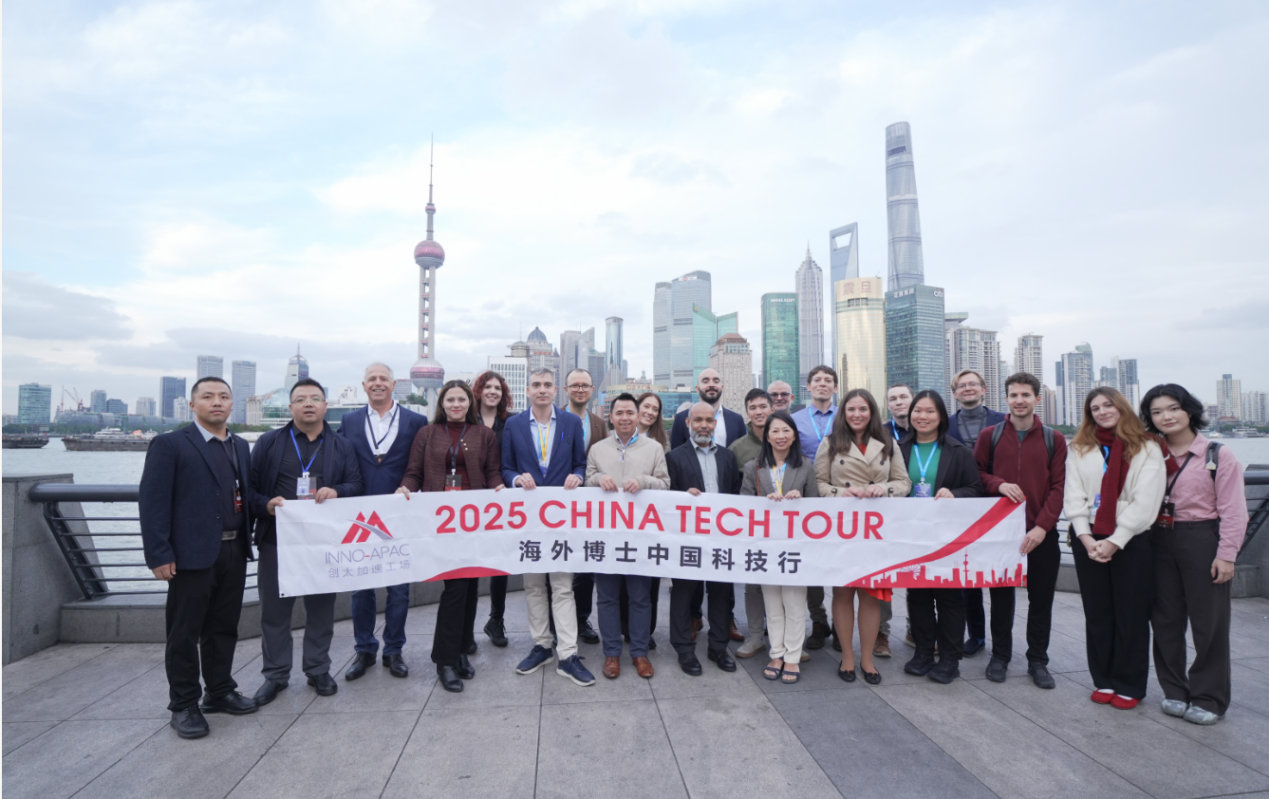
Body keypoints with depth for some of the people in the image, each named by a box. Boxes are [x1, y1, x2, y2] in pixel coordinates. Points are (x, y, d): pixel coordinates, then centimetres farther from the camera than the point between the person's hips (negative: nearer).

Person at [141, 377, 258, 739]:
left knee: (224, 628, 16)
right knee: (185, 633, 6)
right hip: (192, 554, -5)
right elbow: (152, 503, -11)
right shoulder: (169, 445, -6)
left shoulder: (241, 447, 13)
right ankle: (184, 705, 20)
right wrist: (159, 555, -15)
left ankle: (220, 691, 30)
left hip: (234, 551, 6)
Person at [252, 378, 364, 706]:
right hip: (277, 540, 0)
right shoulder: (269, 442, 7)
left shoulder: (341, 446, 8)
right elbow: (249, 486, 4)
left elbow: (357, 485, 3)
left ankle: (318, 670, 25)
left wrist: (336, 491, -17)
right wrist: (266, 504, -15)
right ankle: (275, 674, 24)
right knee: (274, 609, 7)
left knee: (321, 608, 10)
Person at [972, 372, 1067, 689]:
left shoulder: (1054, 440, 3)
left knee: (1041, 600, 8)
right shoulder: (989, 435, 4)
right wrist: (999, 484, -14)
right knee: (1002, 597, 9)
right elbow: (976, 474, 7)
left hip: (1041, 534, 0)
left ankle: (1038, 661, 22)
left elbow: (1059, 487, -2)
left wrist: (1042, 526, -13)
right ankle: (1000, 656, 23)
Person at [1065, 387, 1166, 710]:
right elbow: (1073, 497, 1)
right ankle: (1103, 680, 21)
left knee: (1131, 614, 4)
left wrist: (1115, 541, -15)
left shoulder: (1147, 449, -1)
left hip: (1131, 541, -3)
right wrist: (1086, 538, -10)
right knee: (1097, 613, 9)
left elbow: (1145, 502, -9)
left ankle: (1129, 685, 17)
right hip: (1088, 540, 3)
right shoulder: (1079, 449, 9)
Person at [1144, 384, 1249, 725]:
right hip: (1160, 542, 4)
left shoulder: (1218, 455, -4)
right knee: (1165, 620, 10)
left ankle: (1209, 699, 17)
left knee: (1208, 622, 3)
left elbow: (1233, 510, -7)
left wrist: (1226, 554, -12)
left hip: (1202, 541, -4)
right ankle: (1175, 691, 23)